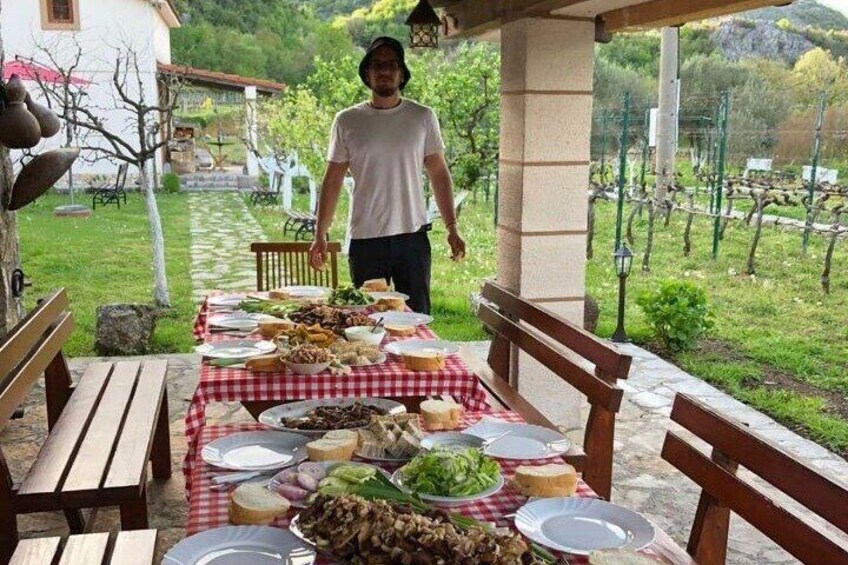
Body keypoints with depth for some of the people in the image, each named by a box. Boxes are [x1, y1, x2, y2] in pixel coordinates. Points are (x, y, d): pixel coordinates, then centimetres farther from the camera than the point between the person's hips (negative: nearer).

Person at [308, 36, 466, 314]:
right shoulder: (347, 121, 3)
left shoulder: (422, 117, 4)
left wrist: (451, 227, 0)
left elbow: (439, 174, 7)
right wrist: (320, 235, 0)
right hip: (365, 239, 0)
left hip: (413, 236, 1)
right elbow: (333, 180, 5)